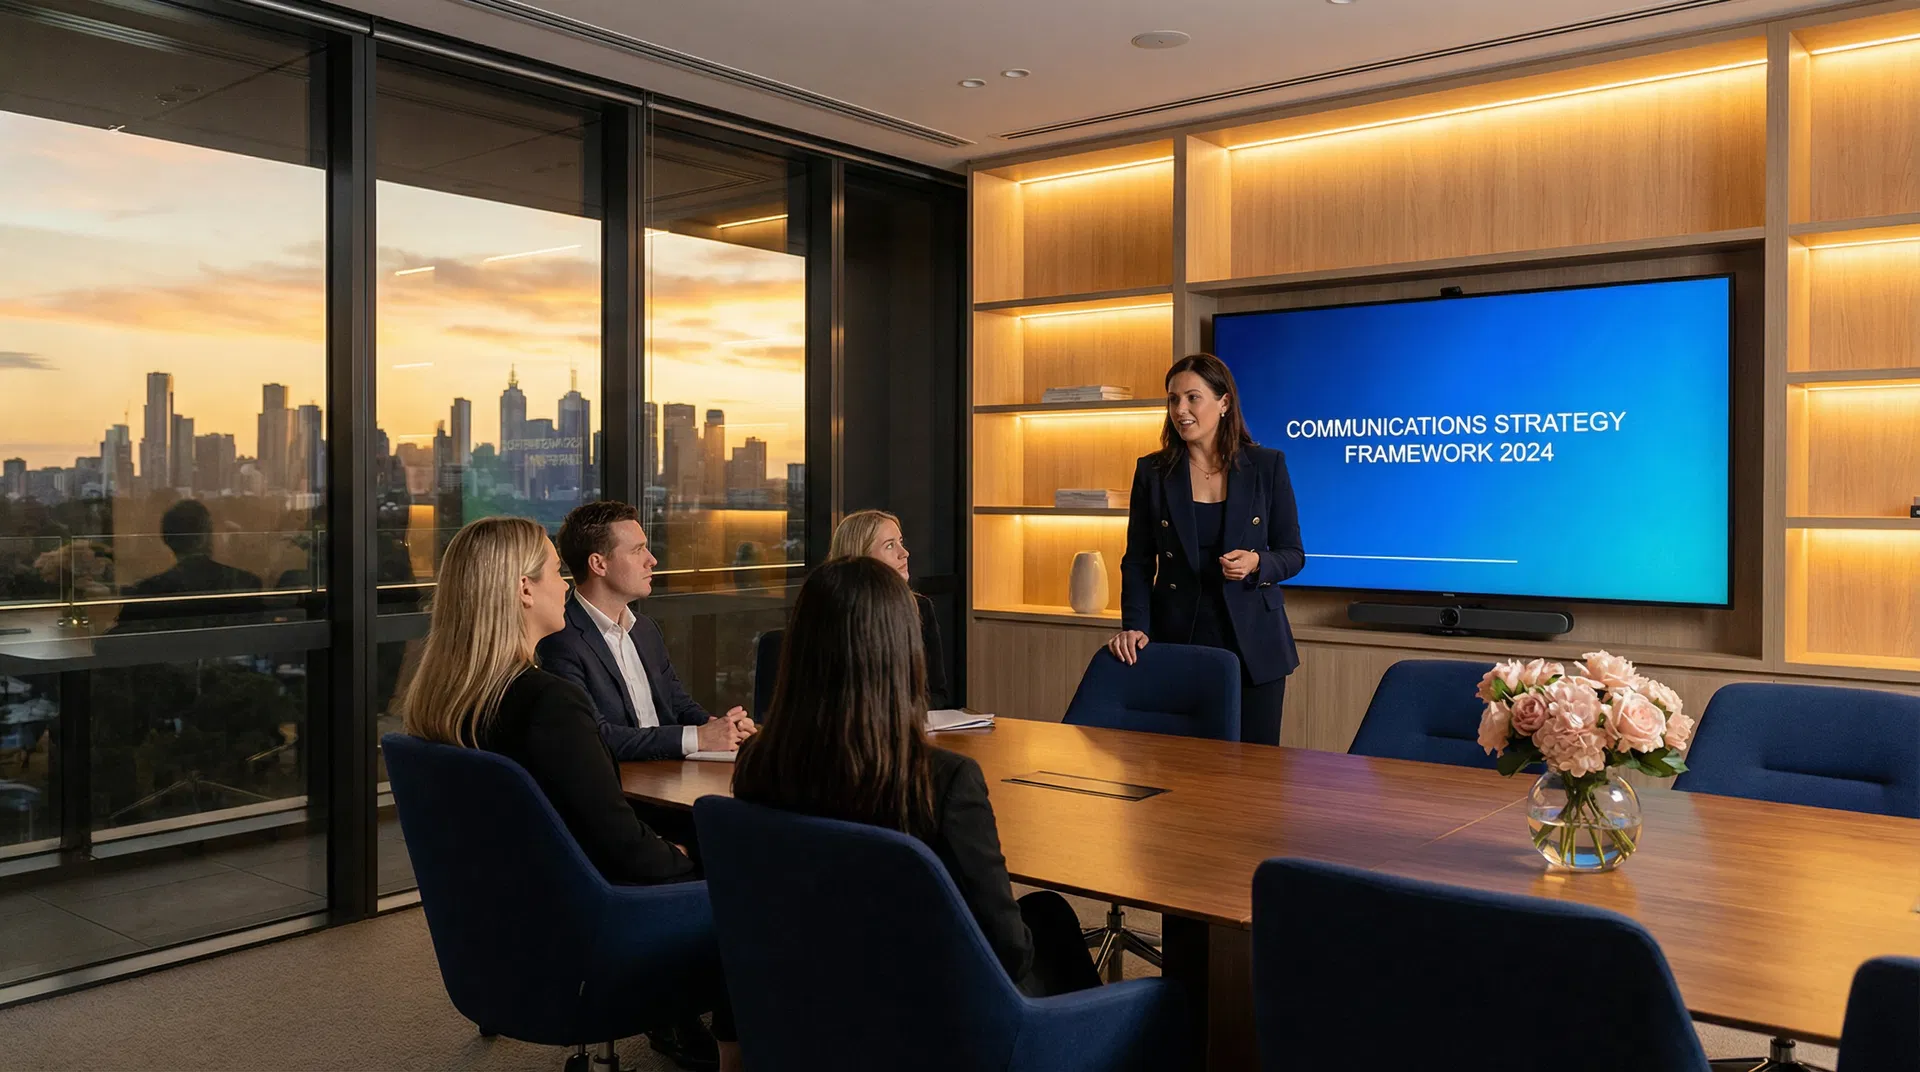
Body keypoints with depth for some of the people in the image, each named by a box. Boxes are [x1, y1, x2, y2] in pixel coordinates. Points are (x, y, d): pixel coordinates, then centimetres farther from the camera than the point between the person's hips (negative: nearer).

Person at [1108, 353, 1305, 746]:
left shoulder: (1267, 466, 1)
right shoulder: (1152, 471, 3)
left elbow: (1292, 553, 4)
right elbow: (1138, 561, 5)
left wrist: (1256, 563, -16)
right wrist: (1134, 625, -9)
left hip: (1253, 642, 0)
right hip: (1177, 640, 1)